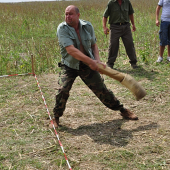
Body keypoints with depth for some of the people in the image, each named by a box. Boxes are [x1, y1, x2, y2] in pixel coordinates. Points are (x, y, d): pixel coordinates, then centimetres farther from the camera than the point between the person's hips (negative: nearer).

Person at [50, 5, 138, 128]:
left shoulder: (87, 26, -4)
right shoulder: (62, 29, -16)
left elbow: (94, 44, 9)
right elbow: (71, 50, -27)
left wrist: (97, 60, -9)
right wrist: (90, 61, -29)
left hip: (88, 66, 3)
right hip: (70, 66, -2)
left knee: (102, 90, 7)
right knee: (63, 90, -19)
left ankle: (122, 110, 24)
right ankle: (56, 117, 3)